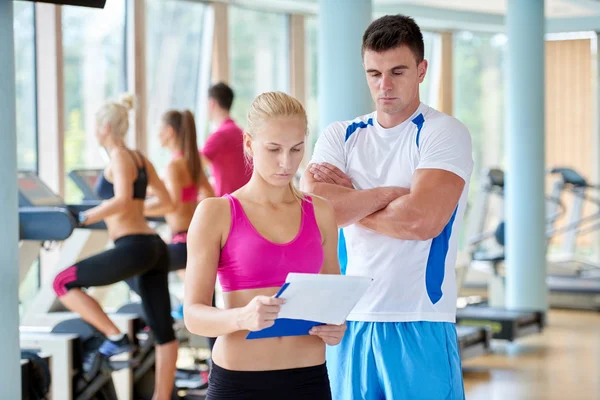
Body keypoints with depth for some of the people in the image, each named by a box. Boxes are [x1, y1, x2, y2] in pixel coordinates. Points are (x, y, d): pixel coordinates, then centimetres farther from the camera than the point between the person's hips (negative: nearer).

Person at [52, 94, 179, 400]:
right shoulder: (141, 159, 15)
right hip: (154, 248, 9)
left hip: (133, 249, -9)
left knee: (63, 283, 2)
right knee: (162, 329, 10)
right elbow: (167, 203, 21)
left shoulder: (118, 157, -8)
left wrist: (82, 218, -19)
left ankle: (116, 338, -1)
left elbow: (123, 200, -25)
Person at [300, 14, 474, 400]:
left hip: (420, 325, -4)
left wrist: (347, 200, -7)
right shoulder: (341, 136, 10)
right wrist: (389, 193, -10)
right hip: (349, 322, 4)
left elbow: (422, 219, -18)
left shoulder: (445, 133, -3)